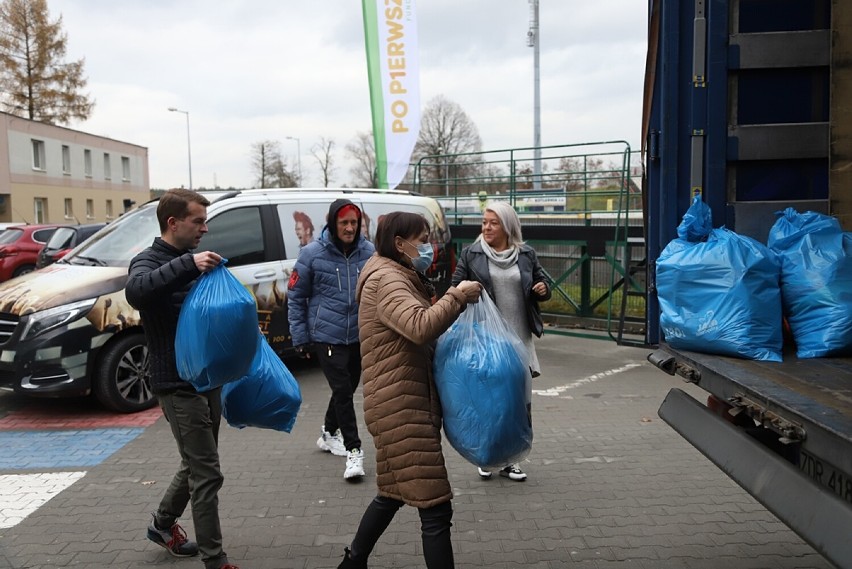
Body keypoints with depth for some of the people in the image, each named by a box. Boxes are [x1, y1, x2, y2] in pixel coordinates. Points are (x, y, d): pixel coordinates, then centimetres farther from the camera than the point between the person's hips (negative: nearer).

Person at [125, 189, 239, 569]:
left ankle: (163, 523, 42)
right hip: (178, 384, -8)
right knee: (206, 474, -4)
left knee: (196, 465, 21)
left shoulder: (192, 261, 13)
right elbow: (135, 291, -37)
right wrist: (187, 263, -42)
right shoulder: (149, 261, -12)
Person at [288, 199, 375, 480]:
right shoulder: (312, 254, -8)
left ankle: (329, 433, 39)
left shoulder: (369, 252, -2)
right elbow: (296, 297, 0)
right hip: (327, 337, -4)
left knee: (348, 388, 17)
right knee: (342, 391, -7)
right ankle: (353, 450, 4)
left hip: (360, 336, 4)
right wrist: (300, 337, -1)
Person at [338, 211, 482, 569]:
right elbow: (421, 327, -33)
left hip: (406, 402, 11)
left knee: (395, 491, 23)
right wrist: (458, 296, -20)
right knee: (434, 505, -7)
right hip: (400, 405, -11)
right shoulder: (386, 279, -15)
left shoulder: (400, 278, 19)